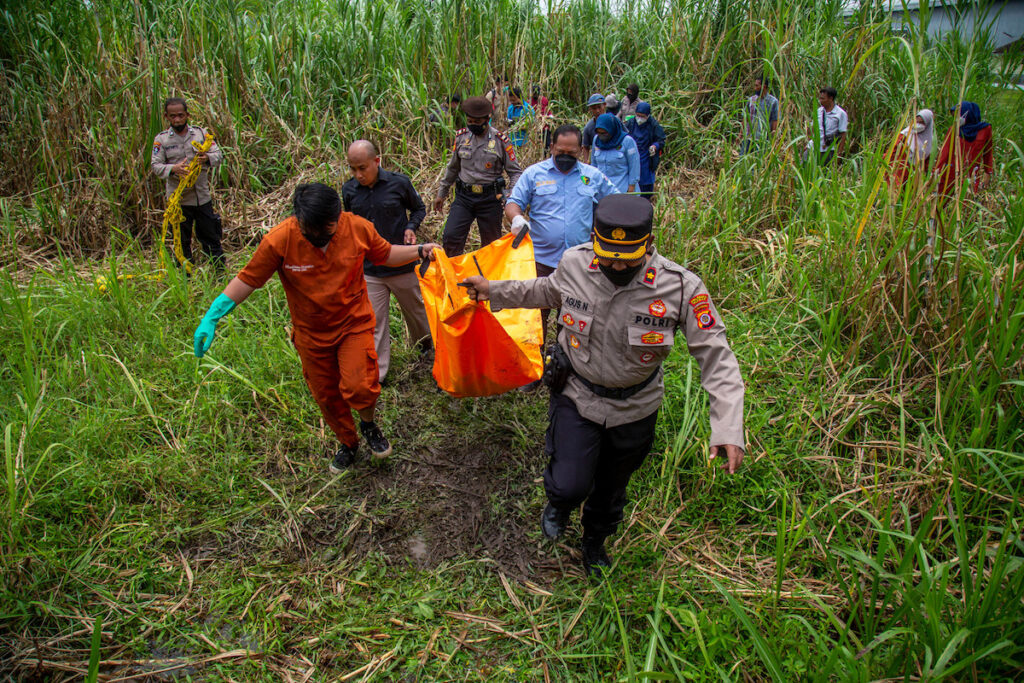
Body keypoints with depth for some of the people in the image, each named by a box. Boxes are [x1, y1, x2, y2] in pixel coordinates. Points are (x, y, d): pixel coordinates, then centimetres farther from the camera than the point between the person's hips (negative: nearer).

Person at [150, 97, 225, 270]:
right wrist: (173, 168, -25)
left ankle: (220, 269, 19)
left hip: (203, 196, 1)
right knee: (182, 241, 9)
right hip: (178, 198, -1)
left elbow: (218, 155, -1)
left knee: (210, 235, 8)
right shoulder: (161, 139, 0)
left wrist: (208, 158, -25)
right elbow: (155, 165, -5)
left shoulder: (201, 133, 4)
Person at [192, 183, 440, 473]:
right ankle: (348, 443, 43)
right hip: (312, 333, 1)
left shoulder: (358, 228, -17)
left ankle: (368, 423, 17)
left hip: (354, 323, -1)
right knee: (327, 396, 15)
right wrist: (211, 318, -16)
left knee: (359, 387, -19)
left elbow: (385, 254, 3)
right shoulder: (279, 241, -21)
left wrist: (420, 250, -12)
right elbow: (247, 279, -11)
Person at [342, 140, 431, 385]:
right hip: (369, 270, 1)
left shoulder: (399, 183, -11)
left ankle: (425, 340, 50)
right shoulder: (349, 190, -4)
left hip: (402, 265, -1)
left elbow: (418, 209, 5)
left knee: (416, 307, 20)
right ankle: (376, 373, 15)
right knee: (373, 322, 3)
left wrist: (411, 227, -14)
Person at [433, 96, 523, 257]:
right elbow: (453, 168, 16)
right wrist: (441, 193, 19)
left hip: (490, 199, -2)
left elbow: (515, 172, -1)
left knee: (491, 244, 8)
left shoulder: (501, 140, -6)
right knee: (451, 237, -9)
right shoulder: (461, 136, 4)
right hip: (463, 197, 2)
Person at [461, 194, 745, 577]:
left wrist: (728, 429, -28)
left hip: (634, 409, 0)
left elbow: (716, 357, -19)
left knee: (611, 487, 21)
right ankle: (559, 502, 32)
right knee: (570, 485, -11)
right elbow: (550, 291, 8)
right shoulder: (574, 263, -18)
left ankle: (595, 542, 56)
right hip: (576, 396, 0)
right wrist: (495, 292, 8)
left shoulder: (680, 287, -25)